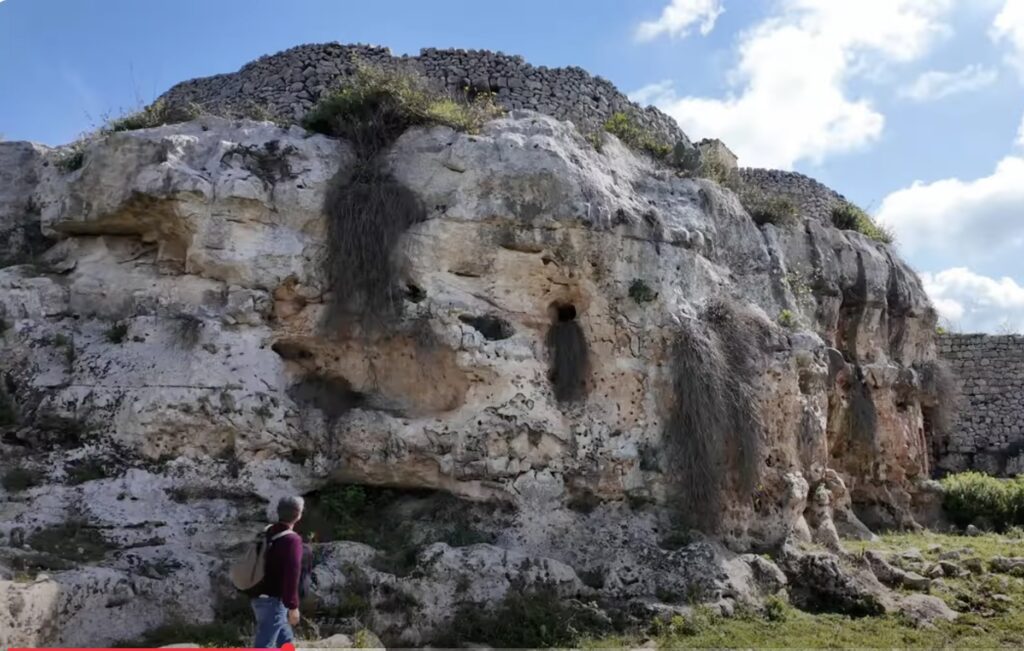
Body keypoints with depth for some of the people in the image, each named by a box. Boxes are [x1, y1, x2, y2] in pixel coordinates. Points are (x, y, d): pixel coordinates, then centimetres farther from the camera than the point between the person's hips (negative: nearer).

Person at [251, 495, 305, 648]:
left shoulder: (267, 533, 9)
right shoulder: (292, 539, -19)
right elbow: (291, 575, -23)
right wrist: (293, 606, -18)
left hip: (260, 597, 9)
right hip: (273, 600, -9)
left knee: (285, 639, 20)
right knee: (263, 646, -5)